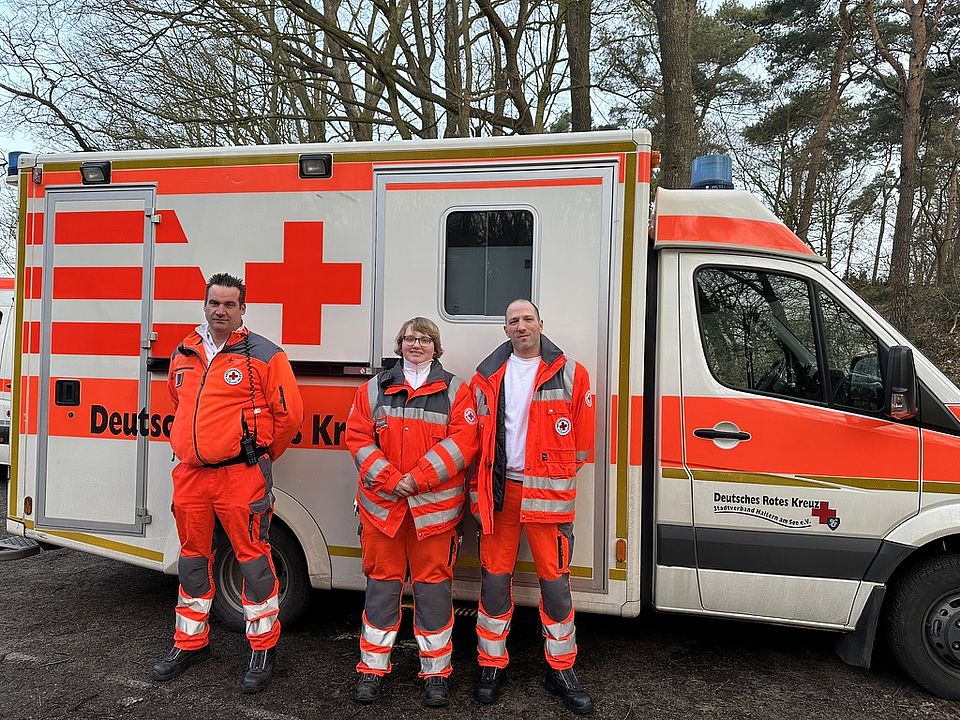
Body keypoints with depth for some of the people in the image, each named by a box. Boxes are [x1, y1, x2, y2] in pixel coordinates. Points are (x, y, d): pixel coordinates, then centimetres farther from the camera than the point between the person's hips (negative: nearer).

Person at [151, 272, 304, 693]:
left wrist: (260, 455, 3)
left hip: (240, 475, -6)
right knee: (193, 558, 16)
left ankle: (263, 651, 12)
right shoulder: (183, 354, 12)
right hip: (190, 474, 6)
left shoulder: (262, 355, -6)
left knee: (253, 559, -2)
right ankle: (190, 643, 33)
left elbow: (289, 413, -6)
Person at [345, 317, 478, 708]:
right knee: (382, 583, 10)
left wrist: (418, 478, -15)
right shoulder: (374, 389, 9)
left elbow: (463, 441, -8)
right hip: (382, 503, 2)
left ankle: (435, 671, 19)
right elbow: (358, 437, 2)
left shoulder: (455, 391, 3)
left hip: (435, 506, -1)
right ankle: (373, 667, 23)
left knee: (433, 585, 5)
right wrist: (389, 480, -11)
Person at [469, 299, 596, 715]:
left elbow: (582, 436, 5)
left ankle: (561, 669, 20)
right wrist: (480, 487, 8)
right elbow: (475, 437, 12)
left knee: (555, 579, 3)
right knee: (494, 578, 8)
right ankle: (491, 666, 24)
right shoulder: (487, 377, 8)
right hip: (498, 490, 2)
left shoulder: (570, 374, 1)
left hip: (547, 493, -2)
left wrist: (556, 473, 5)